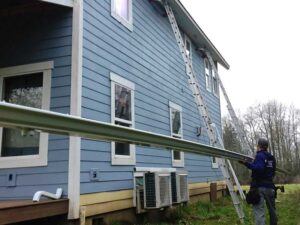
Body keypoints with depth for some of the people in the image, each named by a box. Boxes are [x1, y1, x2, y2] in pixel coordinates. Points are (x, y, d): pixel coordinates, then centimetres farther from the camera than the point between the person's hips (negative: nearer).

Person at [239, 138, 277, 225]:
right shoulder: (271, 157, 16)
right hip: (270, 186, 8)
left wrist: (247, 164, -21)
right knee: (272, 209, 20)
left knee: (259, 211, -12)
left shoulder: (260, 155, -8)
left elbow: (259, 168, -24)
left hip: (260, 186, -8)